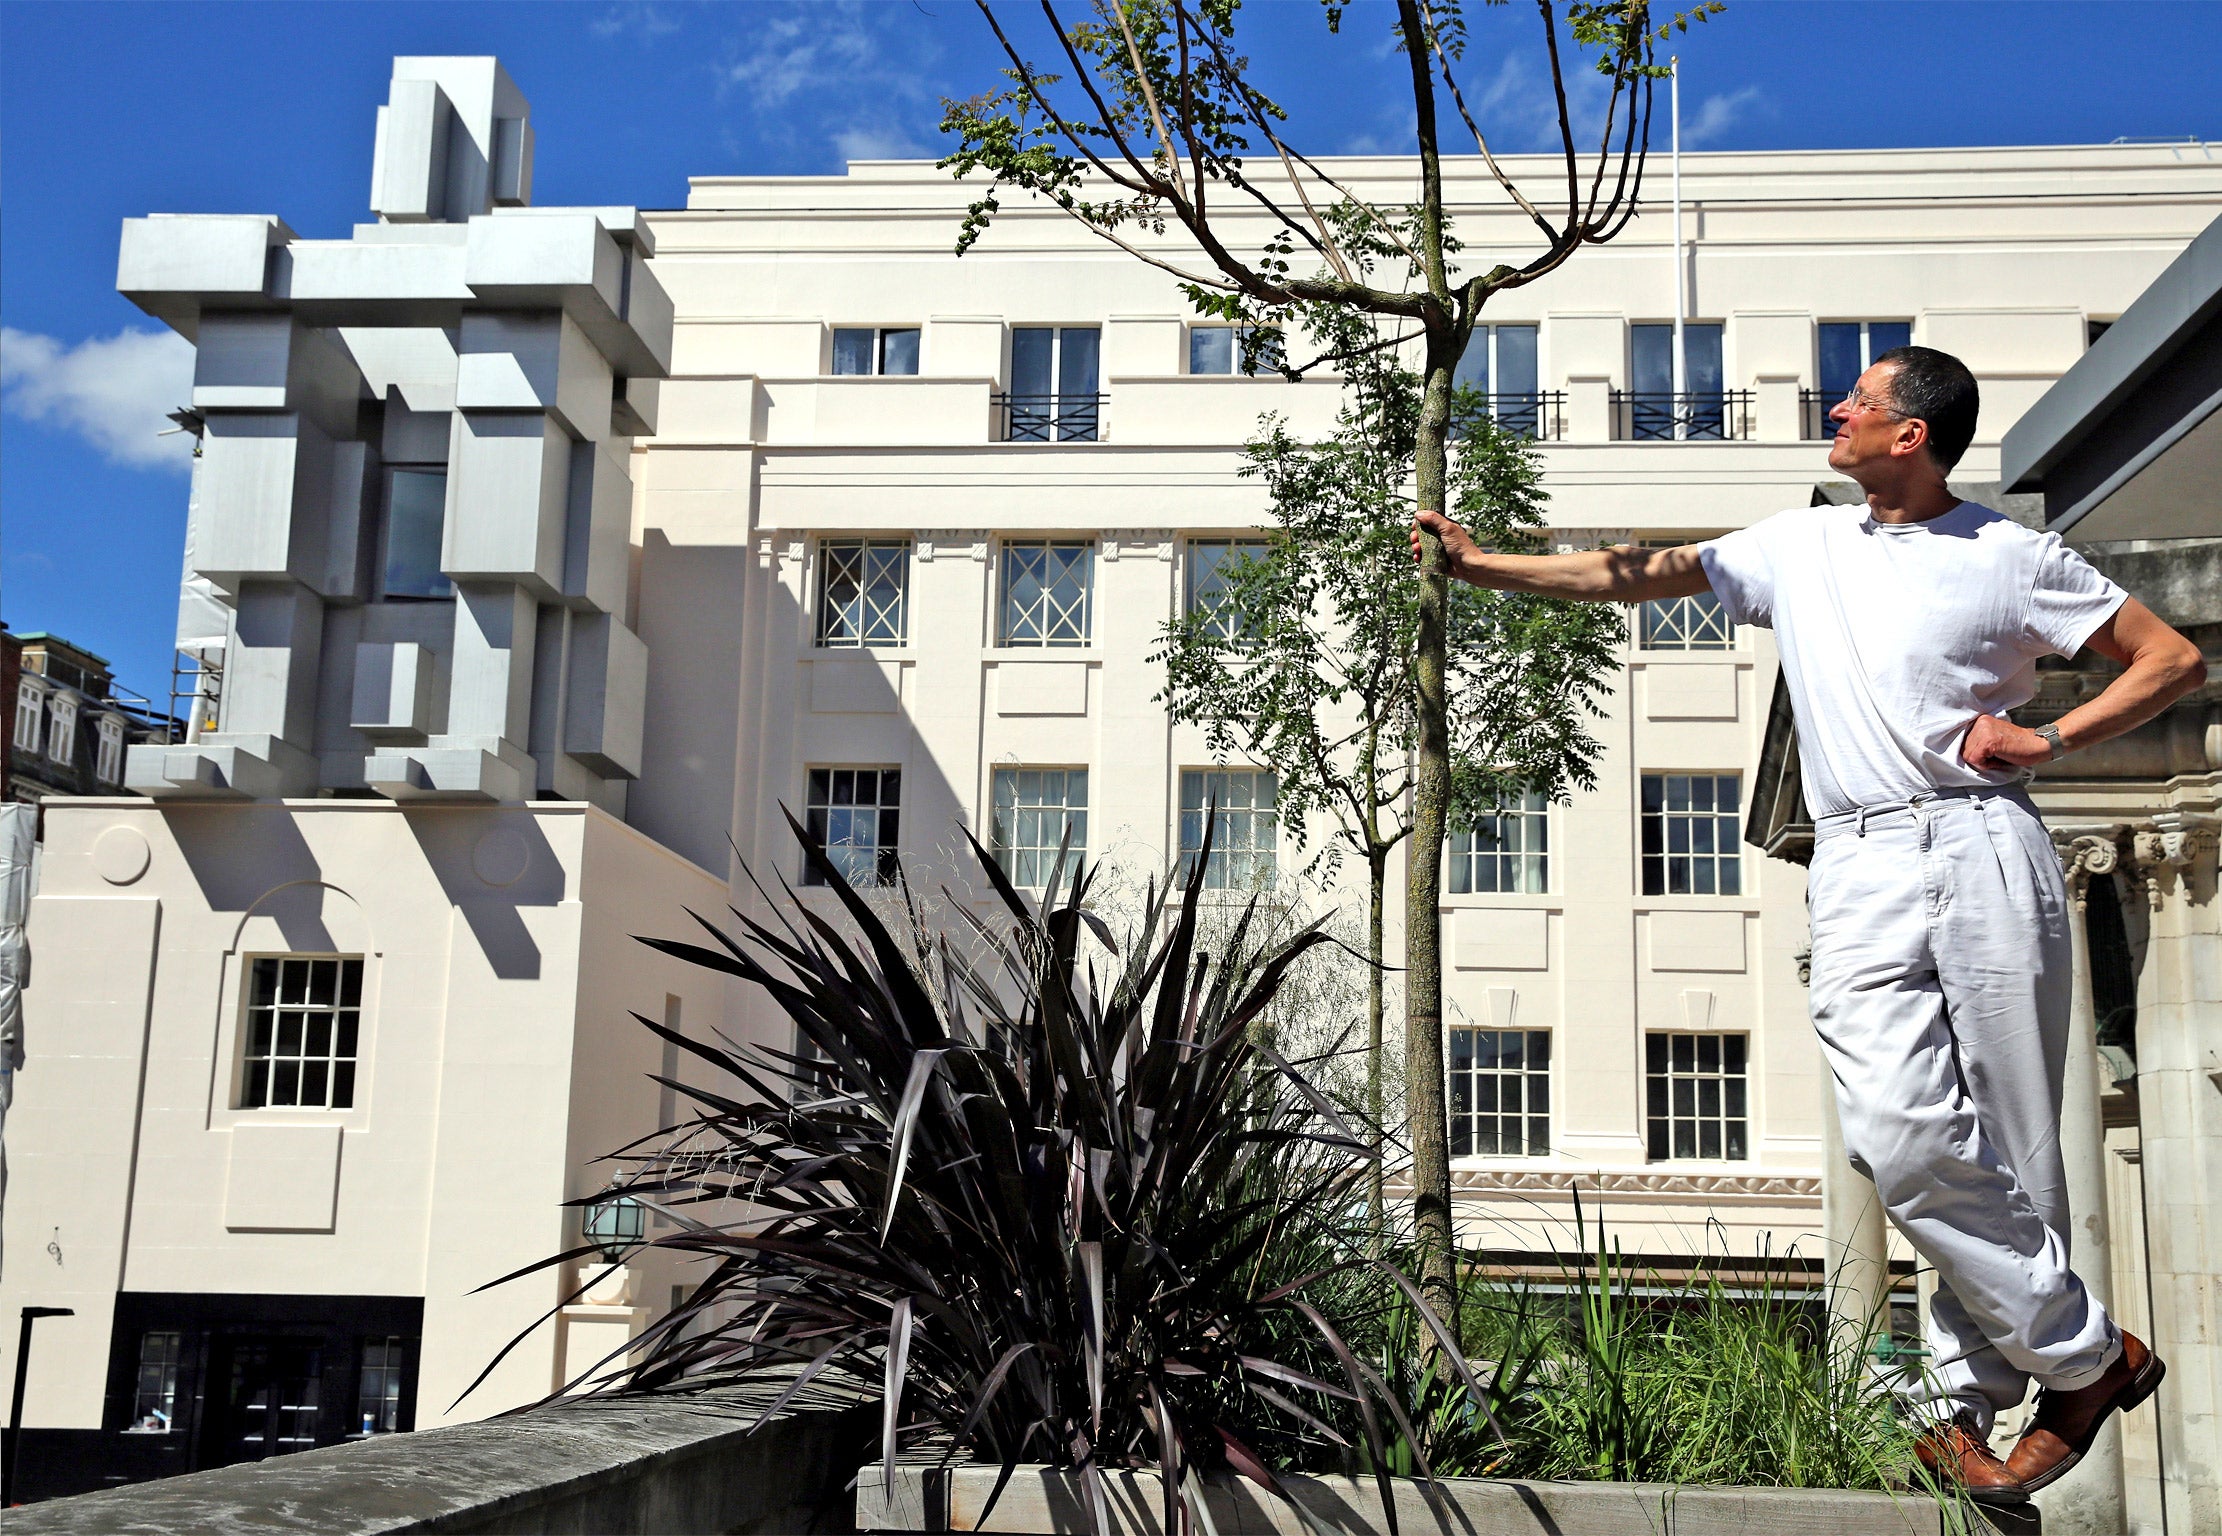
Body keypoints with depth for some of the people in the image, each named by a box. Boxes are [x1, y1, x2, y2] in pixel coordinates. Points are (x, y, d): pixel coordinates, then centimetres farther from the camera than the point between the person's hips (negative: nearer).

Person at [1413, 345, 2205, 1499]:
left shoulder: (2011, 556, 7)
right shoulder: (1801, 546, 17)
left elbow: (2173, 661, 10)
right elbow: (1640, 576, 19)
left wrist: (2044, 739, -2)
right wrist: (1479, 565, 18)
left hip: (1985, 852, -2)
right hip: (1862, 872, 2)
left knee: (2009, 1146, -1)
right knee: (1901, 1136, -13)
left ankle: (1964, 1403, 13)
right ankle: (2083, 1352, 2)